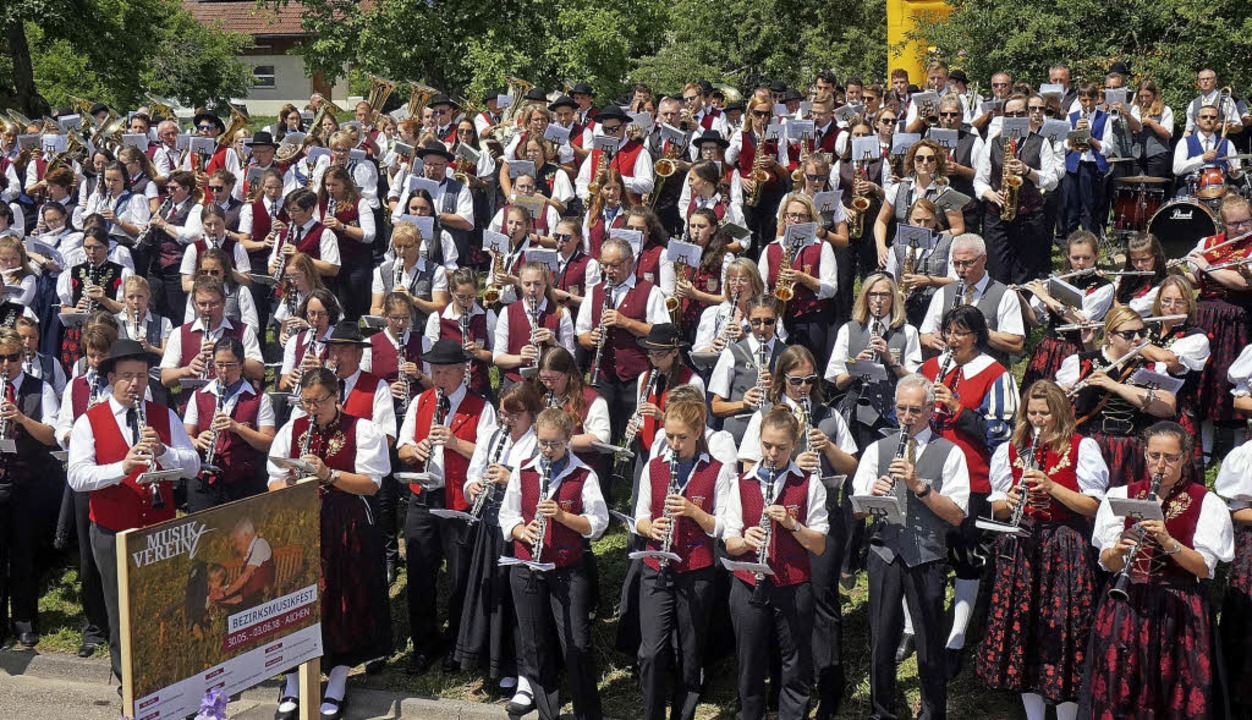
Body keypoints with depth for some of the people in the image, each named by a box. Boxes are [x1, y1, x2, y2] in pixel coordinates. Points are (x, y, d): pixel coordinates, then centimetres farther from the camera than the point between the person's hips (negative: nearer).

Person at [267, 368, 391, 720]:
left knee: (343, 602, 1)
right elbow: (274, 481, 8)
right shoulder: (292, 429, 10)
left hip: (346, 529, -3)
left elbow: (371, 483, -9)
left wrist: (328, 474, -22)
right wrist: (293, 489, -15)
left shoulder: (362, 430, -2)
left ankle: (337, 687, 15)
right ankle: (293, 687, 16)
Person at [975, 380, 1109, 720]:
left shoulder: (1082, 448, -1)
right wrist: (1009, 501, -11)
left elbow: (1093, 506, -7)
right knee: (1022, 631, 6)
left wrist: (1050, 485, -18)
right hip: (1021, 548, 4)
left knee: (1062, 632, -3)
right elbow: (996, 507, 12)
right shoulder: (1010, 450, 9)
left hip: (1065, 550, -3)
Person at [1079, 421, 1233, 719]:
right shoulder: (1120, 496, 6)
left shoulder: (1206, 503, 1)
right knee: (1119, 693, -1)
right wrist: (1119, 550, -19)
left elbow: (1204, 568, -7)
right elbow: (1107, 563, 3)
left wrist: (1168, 542, -22)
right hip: (1126, 605, 2)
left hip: (1179, 609, -1)